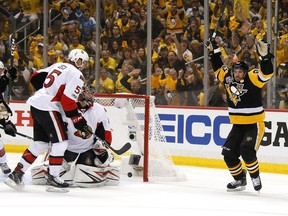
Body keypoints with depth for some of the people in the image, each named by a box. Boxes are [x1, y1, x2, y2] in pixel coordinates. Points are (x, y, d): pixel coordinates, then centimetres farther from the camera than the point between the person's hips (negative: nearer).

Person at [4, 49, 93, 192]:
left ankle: (16, 174, 13)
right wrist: (80, 123, -12)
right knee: (60, 142, -3)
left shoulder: (57, 66, 17)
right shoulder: (76, 75, -8)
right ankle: (53, 178, -2)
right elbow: (68, 101, -17)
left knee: (40, 143, 14)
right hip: (48, 108, -9)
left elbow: (36, 77, 21)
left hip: (36, 104, 9)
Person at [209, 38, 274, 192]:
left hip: (254, 124, -7)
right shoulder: (227, 77, 2)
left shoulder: (252, 78, -13)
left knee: (246, 150, -24)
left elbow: (267, 73, -28)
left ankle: (255, 177, -4)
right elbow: (218, 68, 19)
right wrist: (214, 52, 15)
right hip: (238, 125, 7)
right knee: (228, 153, 1)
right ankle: (239, 179, 18)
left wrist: (265, 56, -42)